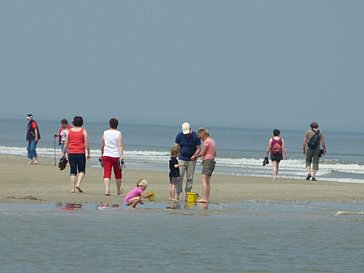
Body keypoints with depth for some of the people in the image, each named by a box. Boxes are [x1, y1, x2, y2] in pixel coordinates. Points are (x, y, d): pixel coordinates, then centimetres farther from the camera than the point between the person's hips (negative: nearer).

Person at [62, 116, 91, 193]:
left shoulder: (69, 131, 4)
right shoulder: (83, 131, -3)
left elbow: (66, 143, 6)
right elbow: (86, 144, -5)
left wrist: (64, 153, 15)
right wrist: (88, 154, 2)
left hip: (71, 153, 2)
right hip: (81, 153, -2)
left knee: (73, 171, 7)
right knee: (81, 170, 9)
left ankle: (72, 188, 3)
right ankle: (78, 184, -11)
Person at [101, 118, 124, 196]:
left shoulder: (105, 133, 5)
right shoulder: (118, 134, -4)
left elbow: (102, 146, 12)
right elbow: (120, 146, -13)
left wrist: (102, 154, 27)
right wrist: (121, 156, -17)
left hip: (106, 155, 1)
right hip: (116, 156, -1)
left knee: (107, 173, -5)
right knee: (118, 174, 15)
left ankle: (107, 190, -23)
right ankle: (118, 191, 29)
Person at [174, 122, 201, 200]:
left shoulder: (195, 136, -6)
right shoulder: (179, 135, -3)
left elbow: (198, 149, -2)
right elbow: (176, 147, 2)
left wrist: (194, 156, -16)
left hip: (191, 160, 0)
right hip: (182, 159, 0)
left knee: (190, 178, 2)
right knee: (179, 177, -8)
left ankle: (187, 194, 8)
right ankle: (177, 193, -7)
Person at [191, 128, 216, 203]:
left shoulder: (207, 141, -11)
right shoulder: (212, 141, 19)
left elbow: (202, 153, -12)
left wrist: (195, 156, 6)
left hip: (207, 161, -10)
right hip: (212, 161, 10)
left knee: (203, 180, -15)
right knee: (208, 181, 12)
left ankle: (204, 198, -23)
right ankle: (207, 198, 11)